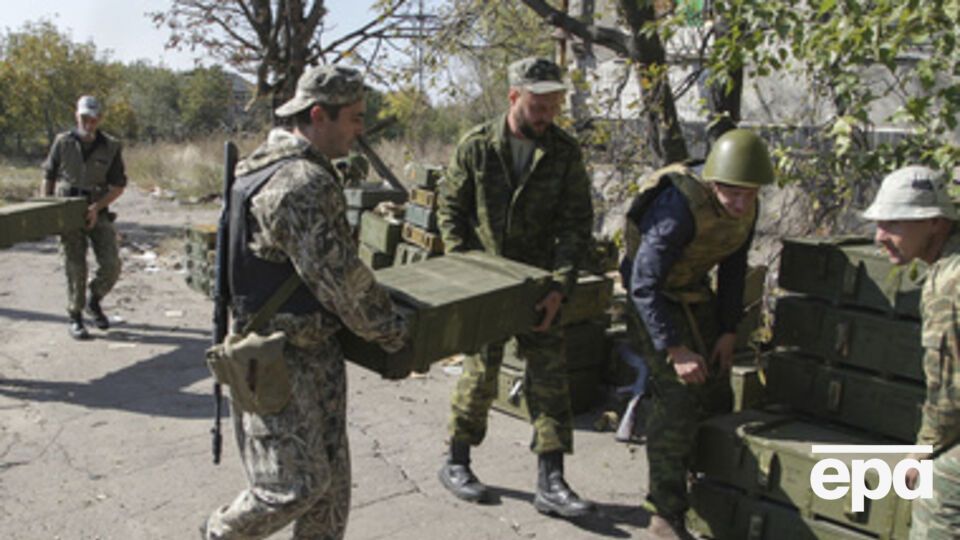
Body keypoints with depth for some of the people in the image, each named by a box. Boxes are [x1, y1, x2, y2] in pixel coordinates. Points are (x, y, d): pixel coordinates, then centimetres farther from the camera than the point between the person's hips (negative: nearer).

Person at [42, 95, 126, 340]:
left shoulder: (111, 147, -2)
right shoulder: (63, 142, 0)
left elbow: (118, 186, -1)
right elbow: (49, 176, 10)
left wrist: (97, 206, -14)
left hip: (98, 213, 1)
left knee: (111, 265, -7)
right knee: (75, 267, -2)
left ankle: (94, 301, 21)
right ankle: (75, 318, 11)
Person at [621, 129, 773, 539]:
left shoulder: (745, 209, -9)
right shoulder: (680, 205, -33)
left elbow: (733, 269, 6)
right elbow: (644, 285, -33)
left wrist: (728, 331, 2)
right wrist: (675, 349, -34)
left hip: (694, 294, 8)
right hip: (651, 299, -8)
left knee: (715, 391, 11)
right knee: (678, 394, -17)